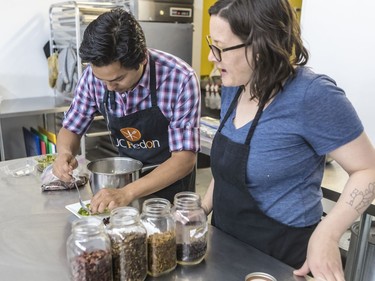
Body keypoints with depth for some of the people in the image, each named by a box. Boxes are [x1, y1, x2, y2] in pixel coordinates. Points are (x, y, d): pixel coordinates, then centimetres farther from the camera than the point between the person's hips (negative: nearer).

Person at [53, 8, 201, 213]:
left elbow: (185, 158, -24)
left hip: (170, 182, -2)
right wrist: (65, 153, -22)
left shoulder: (180, 79, -25)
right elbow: (71, 128, 0)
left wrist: (128, 193, -35)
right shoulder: (95, 74, -13)